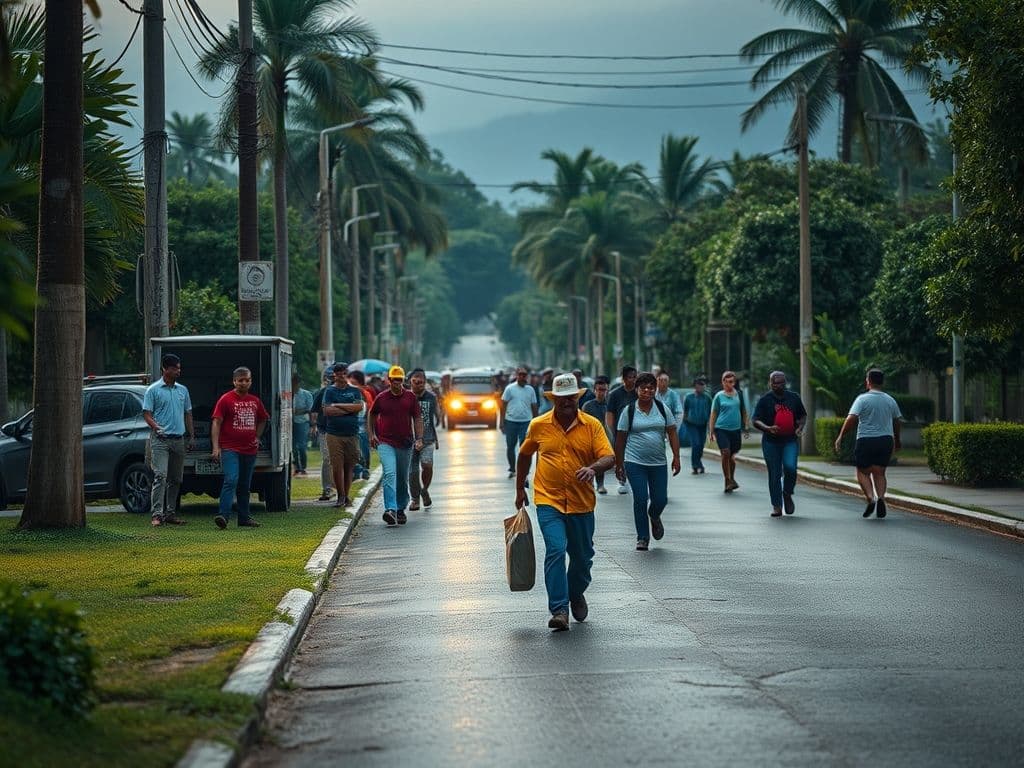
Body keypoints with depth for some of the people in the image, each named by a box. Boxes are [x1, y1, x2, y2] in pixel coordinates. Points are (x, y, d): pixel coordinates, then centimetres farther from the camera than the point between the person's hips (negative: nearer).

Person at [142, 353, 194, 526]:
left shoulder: (183, 390, 16)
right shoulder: (153, 390, -1)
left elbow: (188, 414, 20)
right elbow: (147, 413, -5)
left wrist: (192, 436, 13)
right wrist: (156, 427, -22)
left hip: (178, 439, 6)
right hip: (160, 440, -6)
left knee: (176, 479, 9)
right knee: (160, 476, -16)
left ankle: (170, 513, 17)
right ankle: (156, 514, -20)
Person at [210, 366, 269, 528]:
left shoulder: (255, 401, 13)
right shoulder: (226, 399, -4)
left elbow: (262, 420, 30)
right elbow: (216, 423, -8)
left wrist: (257, 438, 16)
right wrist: (215, 447, -16)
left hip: (249, 450, 6)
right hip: (230, 449, -6)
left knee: (245, 485, 13)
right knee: (231, 480, -20)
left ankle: (244, 518, 21)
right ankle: (223, 515, -25)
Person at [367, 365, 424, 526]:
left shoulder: (410, 397, 4)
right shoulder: (381, 398, 2)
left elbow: (418, 418, 6)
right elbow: (372, 416, 18)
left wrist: (419, 438, -4)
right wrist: (371, 434, 10)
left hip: (405, 444, 2)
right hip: (385, 443, -2)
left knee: (403, 479, 11)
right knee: (389, 474, -19)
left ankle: (401, 509, 27)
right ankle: (390, 510, -28)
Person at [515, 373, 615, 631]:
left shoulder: (592, 425, -1)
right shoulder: (539, 426, 2)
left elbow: (609, 457, -9)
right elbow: (524, 455, 18)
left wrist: (594, 468, -30)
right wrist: (520, 488, 20)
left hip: (581, 503, 2)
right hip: (549, 501, -1)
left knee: (582, 556, 13)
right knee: (555, 550, -18)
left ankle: (576, 595, 42)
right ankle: (559, 610, -17)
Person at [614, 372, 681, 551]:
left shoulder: (663, 409, 5)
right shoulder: (629, 411, -1)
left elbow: (672, 433, 6)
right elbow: (620, 438, 3)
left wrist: (676, 457, -3)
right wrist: (619, 464, 3)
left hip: (658, 463, 2)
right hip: (635, 462, -2)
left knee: (660, 499, 3)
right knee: (640, 498, -8)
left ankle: (654, 517, 38)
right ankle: (643, 537, 3)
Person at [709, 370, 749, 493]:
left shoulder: (739, 394, 7)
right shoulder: (719, 396, 1)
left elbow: (743, 411, 17)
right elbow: (713, 414, 5)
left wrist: (746, 425, 12)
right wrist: (712, 431, 3)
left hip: (735, 429, 3)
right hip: (721, 428, -3)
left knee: (732, 456, 8)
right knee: (725, 453, -15)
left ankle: (731, 480, 23)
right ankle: (728, 480, -9)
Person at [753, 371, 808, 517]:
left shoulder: (794, 398, 8)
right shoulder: (765, 400, -1)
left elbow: (803, 415, 21)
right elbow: (756, 421, -5)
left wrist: (800, 427, 0)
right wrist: (768, 428, -24)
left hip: (790, 441, 1)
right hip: (771, 442, -1)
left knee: (790, 467, -19)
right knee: (774, 474, 1)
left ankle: (787, 494, 7)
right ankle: (777, 506, 11)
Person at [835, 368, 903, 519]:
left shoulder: (863, 399, -8)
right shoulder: (890, 400, 8)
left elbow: (851, 419, -16)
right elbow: (896, 422, 18)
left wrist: (840, 436, -11)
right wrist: (897, 441, 31)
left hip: (865, 440, -4)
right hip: (886, 440, 4)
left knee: (863, 472, 9)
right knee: (879, 473, 10)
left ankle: (870, 498, -12)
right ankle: (881, 497, -13)